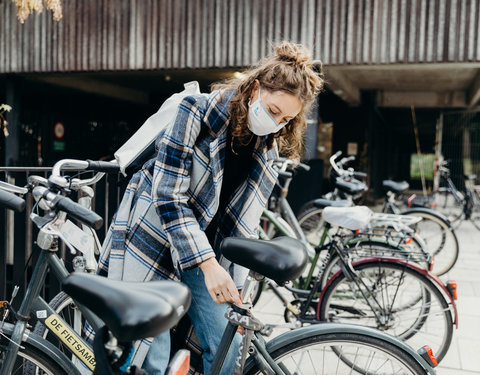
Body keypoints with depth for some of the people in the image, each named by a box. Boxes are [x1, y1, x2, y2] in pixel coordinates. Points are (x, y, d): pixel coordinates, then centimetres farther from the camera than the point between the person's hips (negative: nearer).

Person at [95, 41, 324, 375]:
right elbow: (168, 197, -23)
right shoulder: (198, 112, -18)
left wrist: (234, 285, 1)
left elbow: (242, 221, 6)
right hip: (155, 238, -5)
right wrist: (208, 264, -28)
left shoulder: (269, 146, 0)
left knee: (227, 346, 2)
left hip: (208, 250, 6)